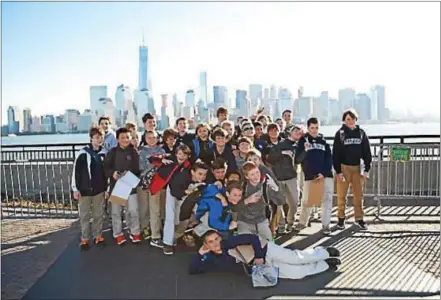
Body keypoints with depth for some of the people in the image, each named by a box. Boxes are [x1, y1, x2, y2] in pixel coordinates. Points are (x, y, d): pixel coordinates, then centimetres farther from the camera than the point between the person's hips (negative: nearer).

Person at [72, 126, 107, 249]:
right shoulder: (83, 153, -9)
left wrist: (106, 188, 11)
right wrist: (75, 188, -9)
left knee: (98, 214, 11)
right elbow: (76, 171, -7)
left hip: (99, 189, 3)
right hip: (85, 189, -3)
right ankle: (85, 239, 18)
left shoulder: (103, 153, 3)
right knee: (85, 215, 6)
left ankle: (98, 236, 25)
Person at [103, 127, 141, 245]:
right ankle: (118, 234, 24)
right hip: (116, 185, 1)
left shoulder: (134, 152, -1)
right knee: (116, 211, 9)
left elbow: (138, 168, -3)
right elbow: (105, 167, 1)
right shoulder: (112, 152, 1)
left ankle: (135, 233, 19)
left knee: (133, 210, 1)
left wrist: (131, 173, -19)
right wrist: (112, 173, -17)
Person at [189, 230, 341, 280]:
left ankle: (325, 252, 18)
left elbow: (253, 237, -15)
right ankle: (326, 264, 15)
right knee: (297, 273, -8)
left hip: (266, 252, -3)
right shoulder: (212, 261, 2)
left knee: (298, 258, -14)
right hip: (264, 267, 3)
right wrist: (200, 253, -9)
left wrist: (259, 256, -22)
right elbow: (192, 270, 1)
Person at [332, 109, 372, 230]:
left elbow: (367, 152, 5)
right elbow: (336, 154, -5)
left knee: (358, 194, 6)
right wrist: (338, 171, -10)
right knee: (341, 194, 4)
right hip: (344, 167, -2)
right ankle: (341, 218, 16)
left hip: (357, 167, 2)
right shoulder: (340, 134, -3)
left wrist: (367, 169, -1)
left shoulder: (361, 133, 4)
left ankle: (359, 218, 17)